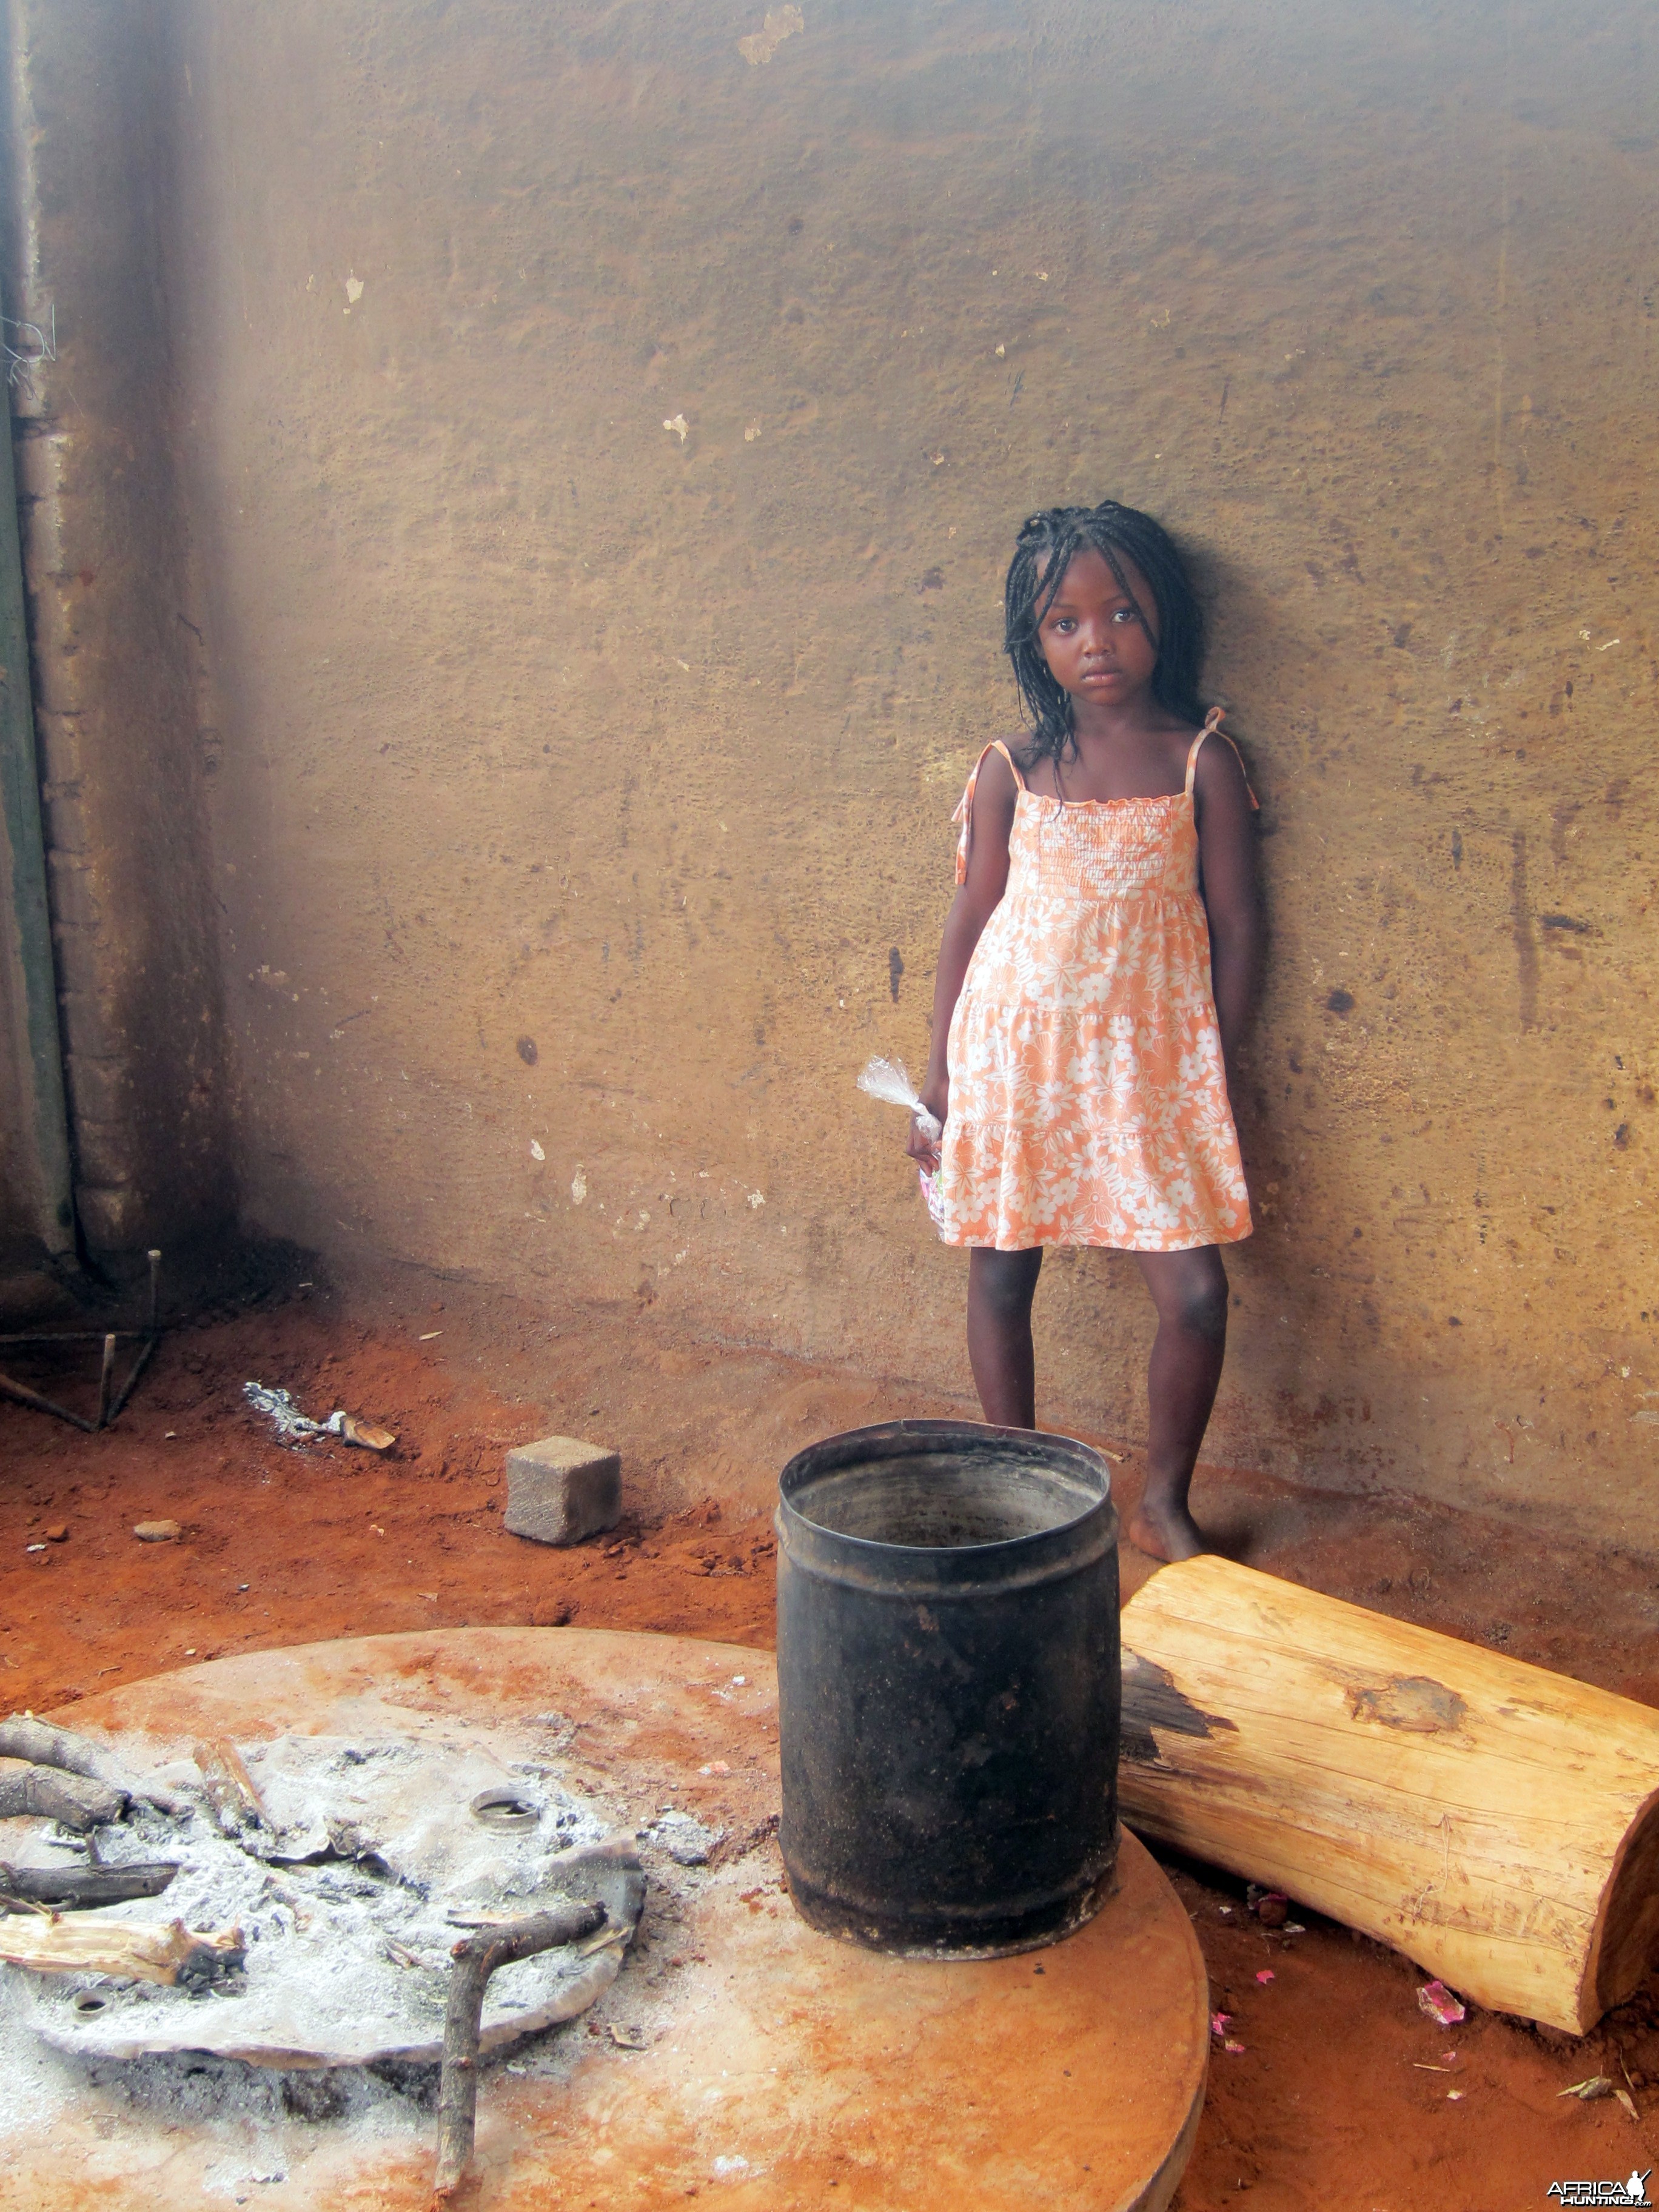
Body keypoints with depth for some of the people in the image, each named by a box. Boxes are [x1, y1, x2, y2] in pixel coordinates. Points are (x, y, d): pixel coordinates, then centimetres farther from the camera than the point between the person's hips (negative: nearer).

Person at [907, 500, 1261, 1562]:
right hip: (1012, 1044, 1)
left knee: (1196, 1292, -6)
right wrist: (939, 1078, 5)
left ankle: (1165, 1505, 16)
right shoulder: (1012, 769, 2)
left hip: (1148, 1055, -1)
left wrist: (1217, 1071, 0)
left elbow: (1236, 925, 2)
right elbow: (971, 921, 6)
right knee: (1001, 1276, 7)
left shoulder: (1201, 760, 0)